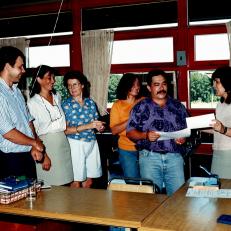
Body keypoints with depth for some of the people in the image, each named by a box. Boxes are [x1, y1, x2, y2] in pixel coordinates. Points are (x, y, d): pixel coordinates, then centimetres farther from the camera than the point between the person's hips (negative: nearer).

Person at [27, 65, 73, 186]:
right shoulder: (33, 102, -7)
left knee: (64, 185, 6)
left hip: (63, 143, 5)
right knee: (51, 186, -2)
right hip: (46, 145, -5)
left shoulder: (57, 97, 12)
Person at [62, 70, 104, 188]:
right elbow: (65, 130, -11)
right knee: (76, 182, -1)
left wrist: (99, 126, -9)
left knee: (89, 181, 9)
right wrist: (87, 126, -19)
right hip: (76, 144, -4)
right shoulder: (66, 105, -4)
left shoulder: (90, 102, 8)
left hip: (92, 142, 4)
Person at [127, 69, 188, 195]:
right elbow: (130, 132, 3)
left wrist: (183, 138, -6)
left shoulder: (178, 106, 12)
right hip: (150, 157, -1)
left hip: (174, 157, 2)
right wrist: (145, 135, -14)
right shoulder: (140, 107, 5)